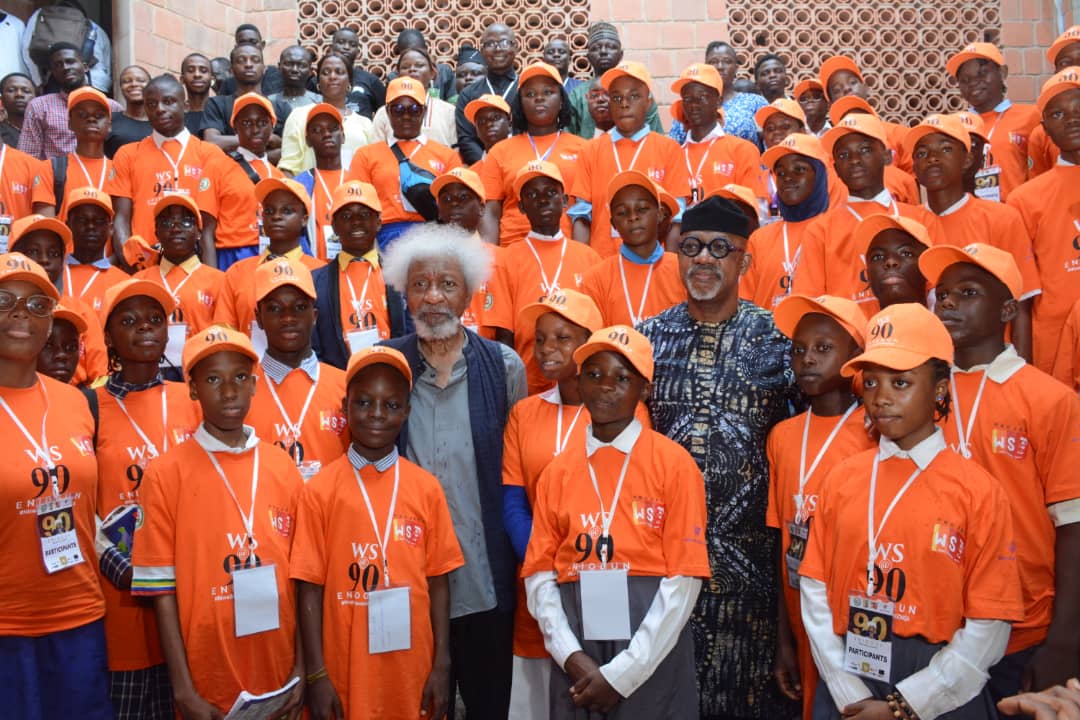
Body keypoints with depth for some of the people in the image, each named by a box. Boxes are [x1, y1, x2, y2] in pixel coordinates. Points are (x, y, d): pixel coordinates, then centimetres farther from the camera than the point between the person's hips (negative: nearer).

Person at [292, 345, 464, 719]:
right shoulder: (321, 490, -5)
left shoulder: (426, 487, -1)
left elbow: (438, 581, 2)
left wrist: (442, 664, 0)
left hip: (412, 667, 2)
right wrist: (317, 673, -6)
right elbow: (311, 587, -4)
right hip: (346, 671, -1)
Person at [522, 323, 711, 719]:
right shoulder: (557, 472, 5)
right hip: (578, 663, 3)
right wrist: (571, 656, -8)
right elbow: (539, 575, 5)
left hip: (652, 659, -3)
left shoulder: (674, 464, -5)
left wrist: (621, 673, -11)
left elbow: (684, 579, -9)